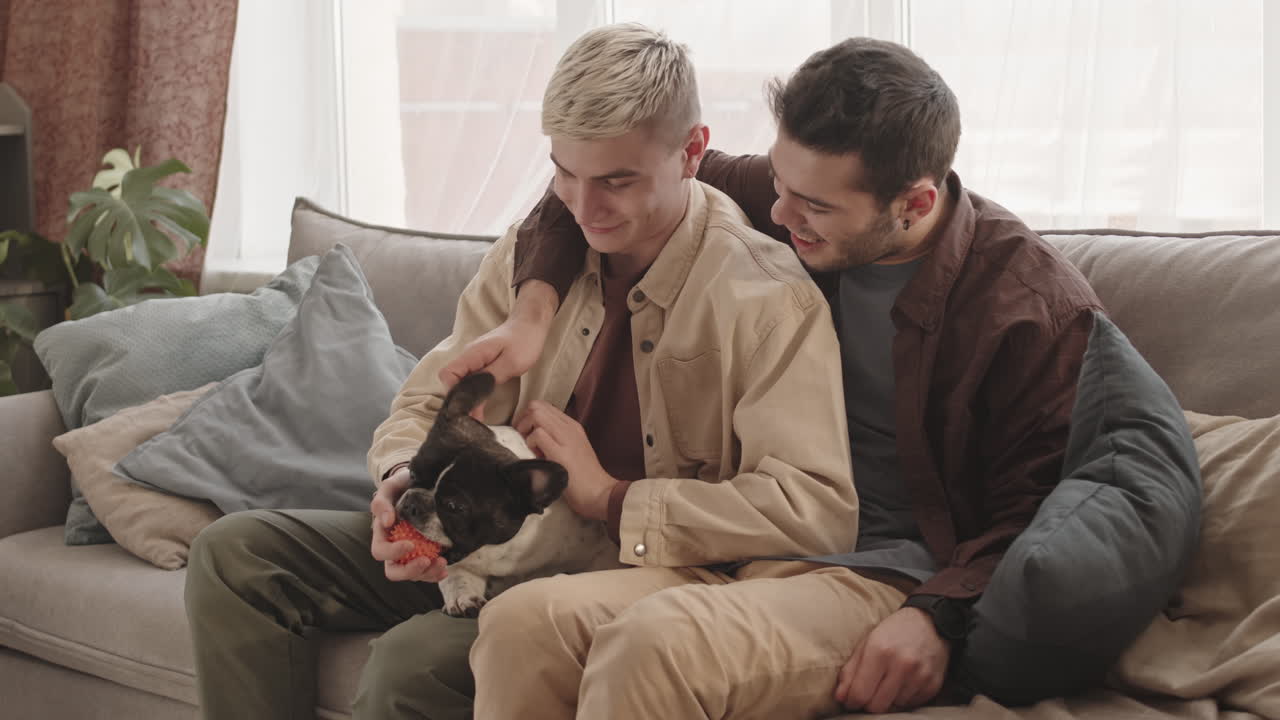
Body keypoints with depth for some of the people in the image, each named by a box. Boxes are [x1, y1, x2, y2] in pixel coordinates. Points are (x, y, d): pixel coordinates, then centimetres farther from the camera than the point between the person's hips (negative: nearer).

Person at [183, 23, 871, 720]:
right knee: (234, 553, -5)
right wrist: (403, 481, -16)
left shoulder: (768, 297, -17)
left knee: (413, 663, -33)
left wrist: (607, 495, -23)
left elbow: (819, 509, -26)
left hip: (627, 570, -6)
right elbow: (426, 403, 10)